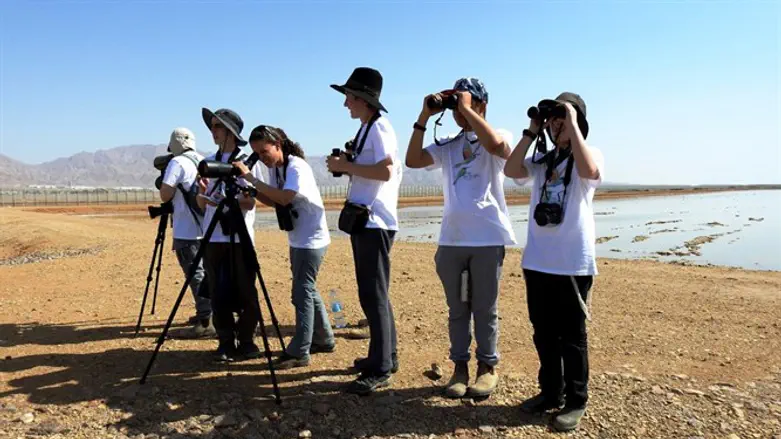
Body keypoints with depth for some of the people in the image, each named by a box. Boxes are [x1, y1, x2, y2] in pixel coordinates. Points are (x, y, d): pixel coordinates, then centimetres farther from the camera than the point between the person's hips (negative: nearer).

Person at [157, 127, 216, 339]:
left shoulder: (177, 162, -10)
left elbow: (165, 195, -13)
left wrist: (164, 181, 5)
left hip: (187, 231, -8)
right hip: (204, 228, 8)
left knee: (196, 275, -7)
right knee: (203, 273, 17)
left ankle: (205, 323, -6)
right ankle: (206, 313, 27)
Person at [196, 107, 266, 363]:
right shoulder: (208, 162, 13)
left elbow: (250, 202, -8)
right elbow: (201, 203, 12)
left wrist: (222, 200, -20)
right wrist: (202, 192, -9)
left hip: (240, 237, -4)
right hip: (213, 237, 4)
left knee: (245, 293, 1)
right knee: (219, 294, 7)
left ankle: (246, 342, 14)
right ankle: (226, 343, 17)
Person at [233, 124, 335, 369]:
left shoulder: (296, 166, -19)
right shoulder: (275, 169, 6)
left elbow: (285, 198, -33)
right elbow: (274, 201, 10)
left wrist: (251, 178, -29)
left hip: (311, 240, -9)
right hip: (297, 240, 9)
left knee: (302, 293, -7)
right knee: (307, 290, 16)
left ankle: (298, 352, 0)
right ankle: (324, 340, 29)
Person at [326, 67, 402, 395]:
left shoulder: (380, 126, -11)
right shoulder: (366, 128, 18)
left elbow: (386, 171, -23)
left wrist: (346, 166, -16)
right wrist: (345, 166, 7)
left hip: (374, 222, -10)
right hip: (364, 220, 10)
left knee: (373, 295, -7)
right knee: (372, 294, 15)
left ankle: (379, 370, 0)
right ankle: (385, 357, 27)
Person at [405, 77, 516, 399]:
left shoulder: (498, 136, 3)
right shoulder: (447, 146, 15)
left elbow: (496, 145, -22)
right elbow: (413, 160, 2)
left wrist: (466, 108, -13)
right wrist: (424, 116, 0)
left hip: (488, 237, -4)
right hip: (451, 238, 4)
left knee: (484, 308, 7)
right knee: (457, 308, 11)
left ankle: (488, 366, 21)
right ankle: (460, 367, 22)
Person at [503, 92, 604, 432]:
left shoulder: (590, 154, 0)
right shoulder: (541, 160, 13)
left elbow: (588, 171, -24)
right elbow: (511, 170, -4)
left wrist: (572, 125, -17)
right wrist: (532, 131, -2)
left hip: (573, 262, -5)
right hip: (537, 260, 5)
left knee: (572, 334, 3)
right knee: (543, 332, 13)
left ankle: (575, 401, 17)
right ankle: (551, 393, 27)